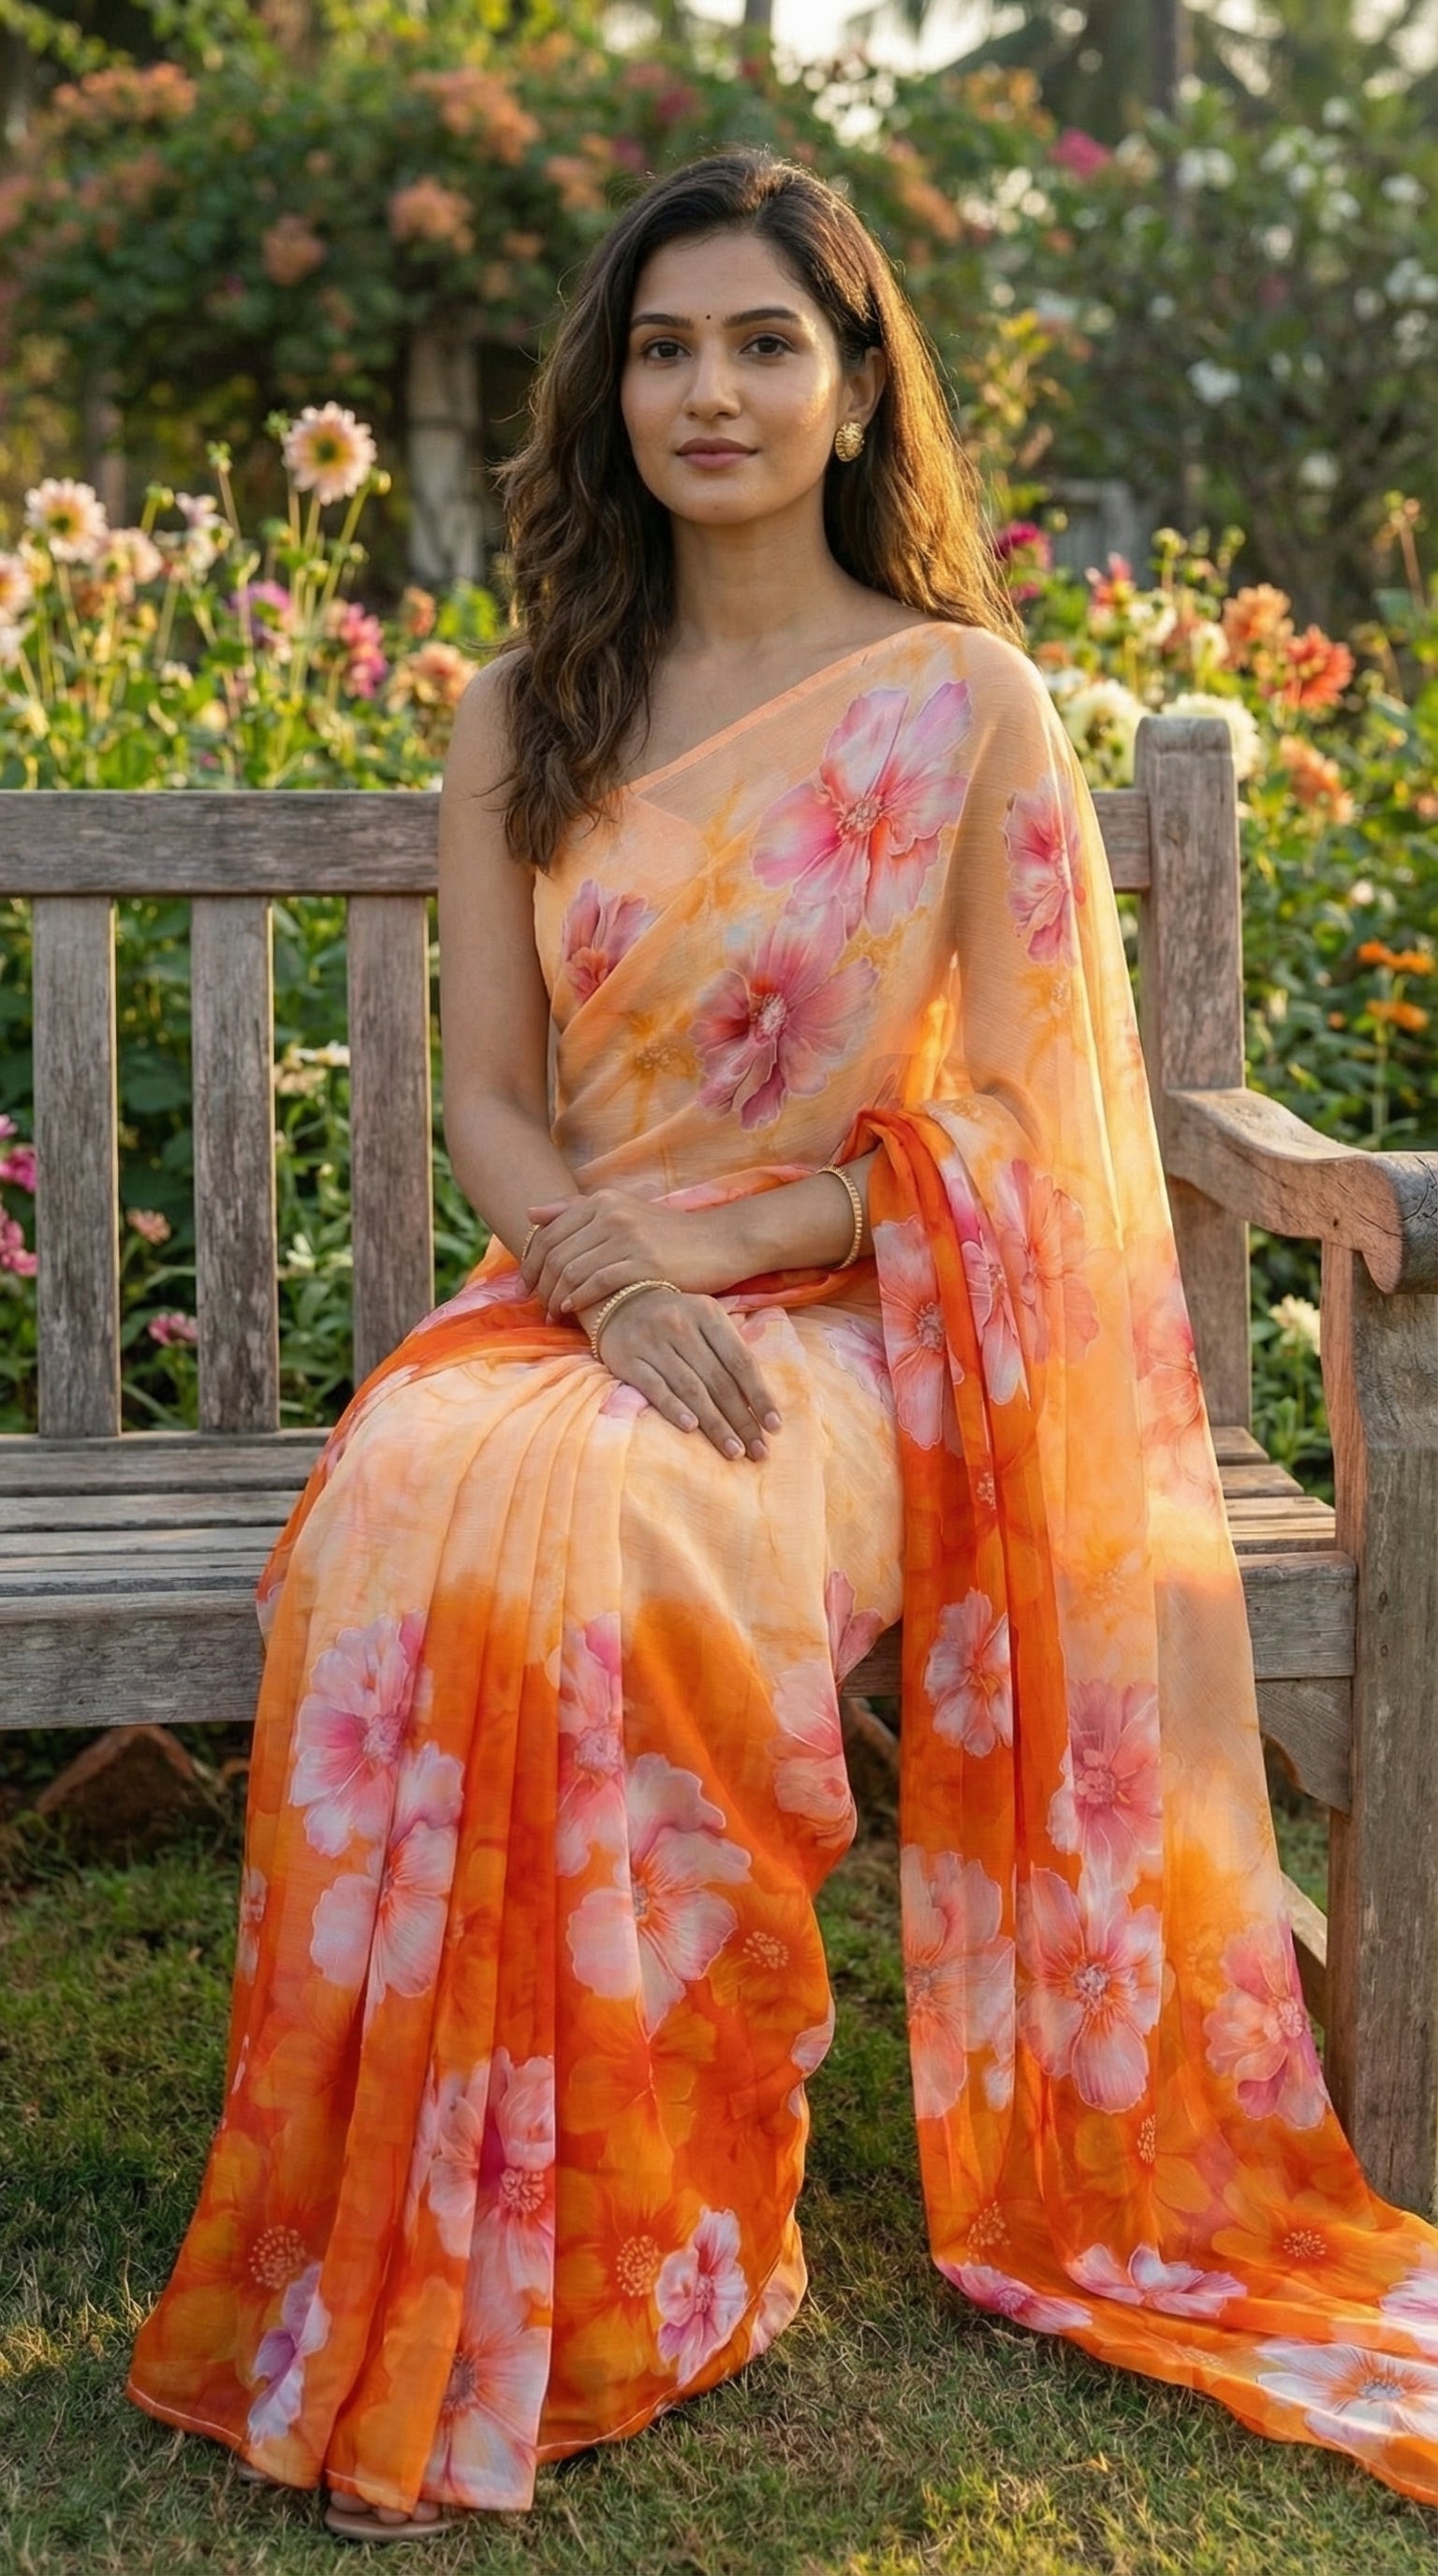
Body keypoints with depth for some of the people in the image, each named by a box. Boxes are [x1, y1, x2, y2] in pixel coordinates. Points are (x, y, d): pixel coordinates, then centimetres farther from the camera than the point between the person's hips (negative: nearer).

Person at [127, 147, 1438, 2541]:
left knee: (572, 1529, -35)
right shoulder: (522, 718, 12)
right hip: (577, 1297, 3)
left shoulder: (969, 702, 1)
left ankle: (618, 2264, -18)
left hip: (853, 1323, -3)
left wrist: (730, 1238, -13)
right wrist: (608, 1275, -13)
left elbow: (1017, 1114, -3)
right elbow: (488, 1102, 7)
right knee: (400, 1511, -31)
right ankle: (400, 2288, -19)